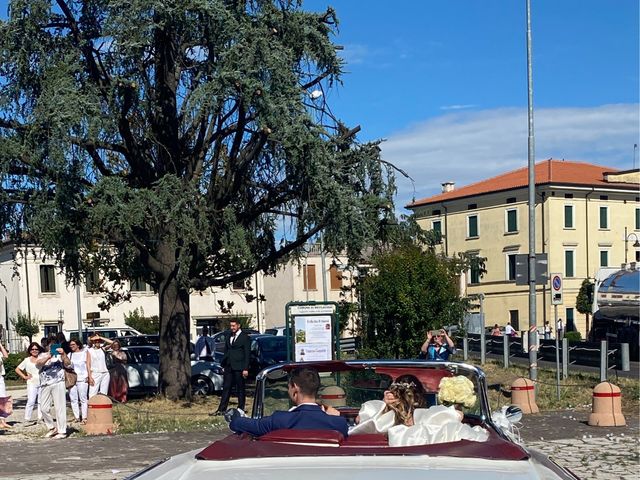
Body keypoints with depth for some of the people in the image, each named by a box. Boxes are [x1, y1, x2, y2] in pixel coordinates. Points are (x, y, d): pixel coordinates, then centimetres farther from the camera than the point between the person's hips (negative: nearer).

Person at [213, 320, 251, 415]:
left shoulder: (245, 337, -4)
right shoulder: (229, 337, 15)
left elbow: (247, 354, -8)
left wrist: (245, 369, -13)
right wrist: (223, 364, 9)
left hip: (239, 367, -6)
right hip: (228, 367, 6)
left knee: (240, 389, 3)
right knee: (226, 388, 4)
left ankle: (241, 409, 11)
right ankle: (221, 409, 4)